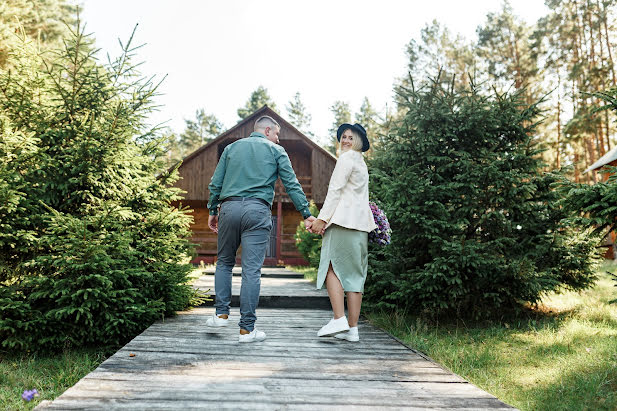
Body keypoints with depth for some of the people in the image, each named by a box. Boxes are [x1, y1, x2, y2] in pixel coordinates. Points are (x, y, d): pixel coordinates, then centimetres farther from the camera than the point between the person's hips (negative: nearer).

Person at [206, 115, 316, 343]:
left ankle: (221, 314, 15)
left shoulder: (231, 147, 19)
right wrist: (306, 214, 6)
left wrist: (212, 211, 22)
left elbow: (215, 183, 16)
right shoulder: (276, 151, 12)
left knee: (224, 262, 19)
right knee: (252, 270, -2)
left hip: (229, 207, 3)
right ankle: (247, 328, 1)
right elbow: (292, 185, 5)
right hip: (258, 210, -3)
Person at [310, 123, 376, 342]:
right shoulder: (361, 162, 27)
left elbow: (336, 190, -9)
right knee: (354, 274, 4)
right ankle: (352, 328, 4)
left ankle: (339, 320, -16)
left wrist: (322, 218, -11)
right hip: (360, 225, 9)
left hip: (344, 221, -9)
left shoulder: (347, 158, -1)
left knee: (332, 268, -9)